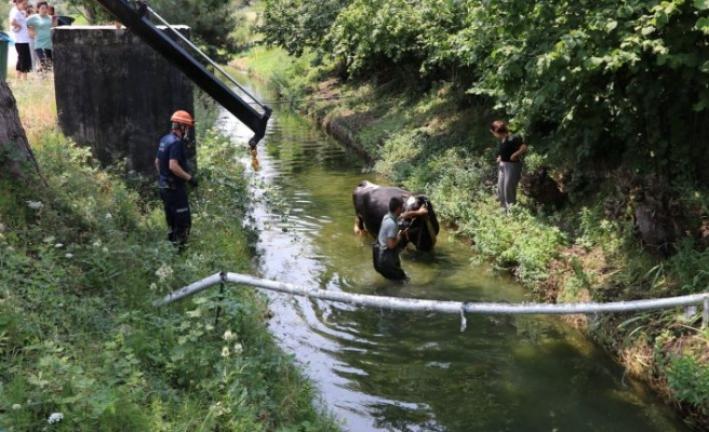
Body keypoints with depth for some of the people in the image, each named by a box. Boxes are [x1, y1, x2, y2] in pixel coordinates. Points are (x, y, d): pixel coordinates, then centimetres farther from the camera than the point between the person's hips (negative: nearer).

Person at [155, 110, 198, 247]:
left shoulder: (165, 139, 10)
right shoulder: (176, 142, -19)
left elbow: (157, 161, 19)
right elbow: (173, 166, -27)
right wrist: (189, 177, -20)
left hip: (164, 186, 10)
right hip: (175, 188, -10)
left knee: (171, 220, 18)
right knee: (183, 220, -4)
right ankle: (179, 246, -3)